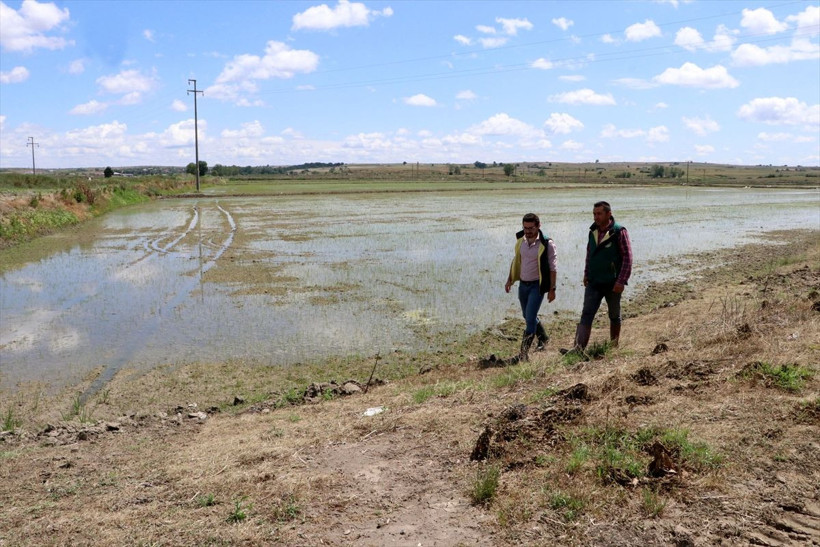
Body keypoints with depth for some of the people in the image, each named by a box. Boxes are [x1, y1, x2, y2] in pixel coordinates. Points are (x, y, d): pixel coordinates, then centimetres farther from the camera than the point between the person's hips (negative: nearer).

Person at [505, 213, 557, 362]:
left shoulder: (546, 244, -15)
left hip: (537, 285, -6)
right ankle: (543, 338, 44)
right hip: (523, 284, 6)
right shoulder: (520, 240, 1)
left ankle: (523, 352, -9)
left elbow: (552, 268, -11)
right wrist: (510, 279, 13)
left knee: (530, 318, -13)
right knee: (528, 316, 20)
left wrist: (552, 289, -12)